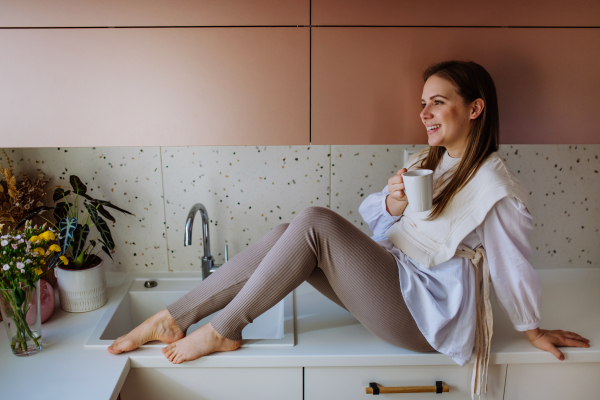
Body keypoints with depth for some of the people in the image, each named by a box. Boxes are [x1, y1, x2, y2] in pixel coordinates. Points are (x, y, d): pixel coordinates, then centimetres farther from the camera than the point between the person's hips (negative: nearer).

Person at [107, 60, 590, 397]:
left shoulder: (494, 184, -13)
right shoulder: (428, 160, 13)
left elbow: (513, 266, -4)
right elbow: (370, 214, 12)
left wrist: (533, 329, 7)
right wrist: (392, 203, -11)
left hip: (425, 312, -8)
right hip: (392, 281, 8)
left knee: (315, 222, -25)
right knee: (286, 235, -13)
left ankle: (223, 331, -13)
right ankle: (173, 318, -9)